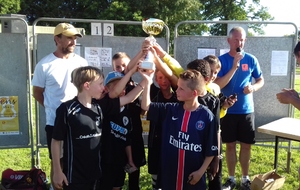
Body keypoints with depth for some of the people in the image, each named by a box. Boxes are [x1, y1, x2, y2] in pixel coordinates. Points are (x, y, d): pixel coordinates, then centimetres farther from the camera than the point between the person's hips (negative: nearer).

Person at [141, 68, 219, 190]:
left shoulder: (206, 116, -12)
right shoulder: (171, 110, -2)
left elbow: (211, 150, -7)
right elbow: (146, 106, -5)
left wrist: (201, 171, -9)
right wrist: (148, 82, -12)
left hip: (193, 174, -3)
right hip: (170, 173, 3)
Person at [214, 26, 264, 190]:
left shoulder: (251, 59, -1)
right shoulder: (222, 60, -6)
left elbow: (261, 80, 8)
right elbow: (217, 85, -15)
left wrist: (253, 87, -14)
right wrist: (234, 67, -22)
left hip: (247, 110, 1)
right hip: (228, 110, -1)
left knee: (246, 145, 8)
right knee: (230, 145, 8)